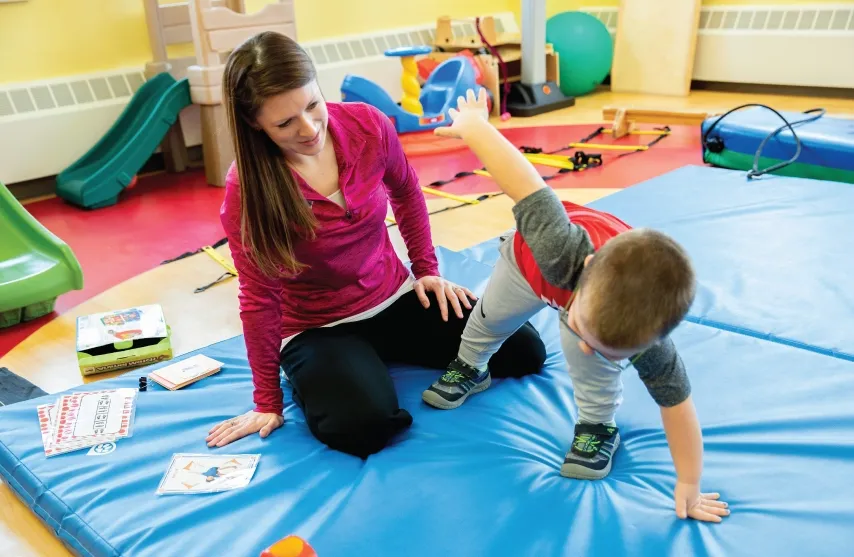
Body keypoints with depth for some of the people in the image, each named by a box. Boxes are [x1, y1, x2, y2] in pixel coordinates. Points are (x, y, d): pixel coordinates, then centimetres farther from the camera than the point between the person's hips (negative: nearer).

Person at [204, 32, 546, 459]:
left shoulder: (368, 126, -14)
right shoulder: (246, 187, -22)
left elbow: (407, 195, 8)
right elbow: (259, 298, -14)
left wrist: (426, 270, 9)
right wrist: (268, 400, -7)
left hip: (394, 297, 5)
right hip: (316, 329, -4)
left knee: (525, 352, -1)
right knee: (364, 426, -33)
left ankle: (377, 354, 14)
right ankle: (316, 375, 4)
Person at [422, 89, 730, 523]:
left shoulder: (648, 341, -41)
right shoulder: (561, 247, -54)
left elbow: (676, 403, -27)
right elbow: (523, 182, -47)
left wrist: (688, 484, -18)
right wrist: (473, 125, -30)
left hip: (601, 294, 0)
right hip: (533, 259, 1)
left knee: (596, 370, -16)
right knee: (491, 316, 24)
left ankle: (597, 426, 17)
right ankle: (469, 367, 56)